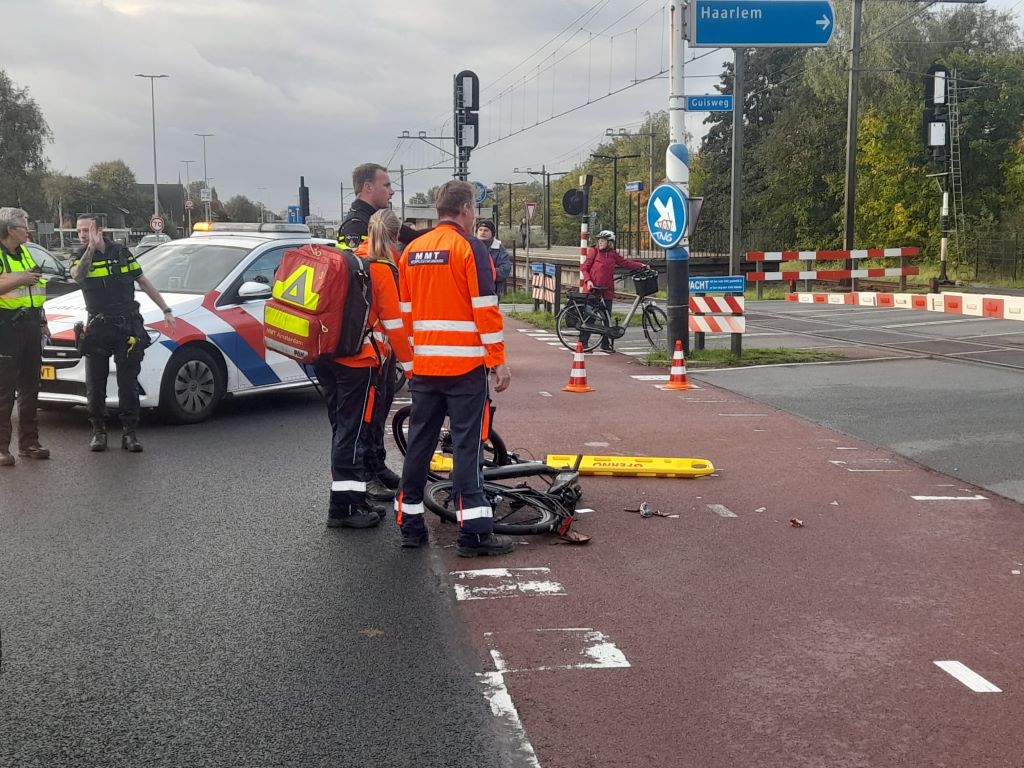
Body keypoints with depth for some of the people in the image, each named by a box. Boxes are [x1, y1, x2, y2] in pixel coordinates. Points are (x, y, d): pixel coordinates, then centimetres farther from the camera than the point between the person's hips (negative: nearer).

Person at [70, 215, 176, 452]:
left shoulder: (122, 252, 6)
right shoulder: (79, 257, 1)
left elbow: (144, 282, 13)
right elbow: (77, 275, -24)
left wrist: (166, 310, 11)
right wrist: (91, 248, -32)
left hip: (127, 327, 0)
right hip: (98, 328, 0)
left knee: (129, 383, 2)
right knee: (95, 384, 4)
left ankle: (129, 432, 8)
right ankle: (99, 431, 17)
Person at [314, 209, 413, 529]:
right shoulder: (383, 270, -8)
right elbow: (393, 324, -9)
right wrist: (409, 363, -2)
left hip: (325, 356, 7)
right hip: (358, 360, -7)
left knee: (342, 427, 14)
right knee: (352, 431, -1)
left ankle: (346, 500, 22)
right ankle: (345, 506, 2)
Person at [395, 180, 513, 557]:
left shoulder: (411, 251, 11)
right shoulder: (470, 247, -8)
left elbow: (404, 312, 14)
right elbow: (485, 309, -13)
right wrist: (498, 361, -9)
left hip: (424, 366, 6)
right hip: (466, 364, -6)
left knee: (419, 443, 12)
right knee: (467, 445, -4)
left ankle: (410, 523, 18)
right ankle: (474, 531, -4)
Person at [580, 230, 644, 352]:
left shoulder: (613, 254, 8)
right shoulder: (594, 252, -2)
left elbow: (625, 263, 10)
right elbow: (584, 268, -1)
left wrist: (641, 265, 1)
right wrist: (588, 280, -15)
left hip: (607, 290, 4)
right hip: (593, 288, -4)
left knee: (607, 316, 7)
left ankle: (605, 343, 16)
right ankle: (583, 342, 4)